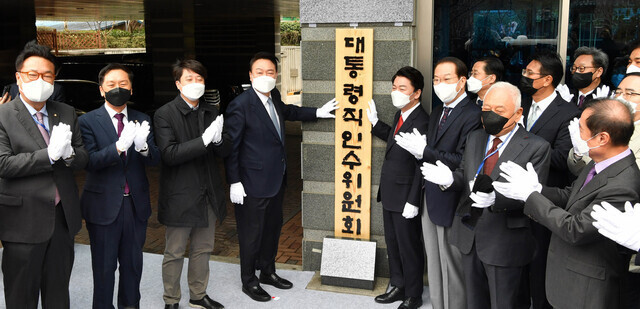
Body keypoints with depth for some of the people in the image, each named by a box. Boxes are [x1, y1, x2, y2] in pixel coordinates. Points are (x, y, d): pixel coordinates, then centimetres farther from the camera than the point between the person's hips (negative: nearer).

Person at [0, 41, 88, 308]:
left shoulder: (66, 113, 7)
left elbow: (83, 158, 6)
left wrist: (69, 153, -17)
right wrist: (50, 154, -24)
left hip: (63, 219, 4)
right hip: (23, 222, -4)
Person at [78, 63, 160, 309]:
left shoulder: (142, 120, 4)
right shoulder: (88, 121, -6)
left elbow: (155, 159, -6)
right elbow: (90, 161, -18)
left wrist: (143, 146, -28)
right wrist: (119, 146, -34)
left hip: (136, 204, 3)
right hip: (104, 205, -3)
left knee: (133, 263, 17)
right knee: (104, 267, 9)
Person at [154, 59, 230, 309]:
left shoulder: (211, 113, 8)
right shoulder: (165, 115, -10)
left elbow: (225, 151, 5)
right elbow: (169, 154, -20)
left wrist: (218, 139, -18)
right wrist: (204, 140, -28)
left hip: (208, 195, 6)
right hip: (180, 196, -5)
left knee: (203, 250, 18)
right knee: (174, 253, 8)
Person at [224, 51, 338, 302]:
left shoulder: (273, 97, 4)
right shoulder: (240, 105, -19)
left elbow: (287, 112, 27)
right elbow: (231, 146, -16)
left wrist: (318, 113, 20)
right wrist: (234, 183, -17)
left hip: (276, 178, 8)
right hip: (254, 182, -8)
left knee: (273, 227, 20)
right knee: (252, 233, 6)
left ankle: (268, 272, 38)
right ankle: (248, 281, 24)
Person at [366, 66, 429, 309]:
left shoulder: (421, 122, -22)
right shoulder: (400, 115, 6)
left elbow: (421, 167, -22)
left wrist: (412, 202, -21)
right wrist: (375, 122, 17)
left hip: (405, 197, -9)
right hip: (389, 194, 9)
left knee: (409, 248, 7)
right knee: (392, 244, 20)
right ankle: (398, 287, 36)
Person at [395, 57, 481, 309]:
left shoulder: (472, 115, -16)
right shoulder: (437, 112, 13)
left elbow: (463, 162, -24)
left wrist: (424, 151, -22)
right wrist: (419, 148, -6)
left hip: (451, 202, -9)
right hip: (430, 199, 9)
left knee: (452, 267, 4)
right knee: (434, 265, 19)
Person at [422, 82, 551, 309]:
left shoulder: (536, 147, -11)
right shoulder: (475, 138, 9)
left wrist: (496, 199, -36)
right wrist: (450, 179, -11)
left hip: (505, 243, -6)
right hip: (469, 237, 6)